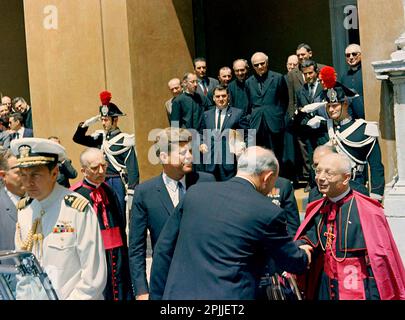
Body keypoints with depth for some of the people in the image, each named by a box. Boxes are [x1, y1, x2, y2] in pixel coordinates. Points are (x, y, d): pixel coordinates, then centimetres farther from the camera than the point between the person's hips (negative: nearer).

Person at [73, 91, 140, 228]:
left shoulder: (124, 140, -10)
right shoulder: (100, 137, 8)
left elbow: (132, 170, -12)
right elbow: (78, 139, 14)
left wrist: (131, 194, -15)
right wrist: (87, 123, -2)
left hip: (118, 184, -6)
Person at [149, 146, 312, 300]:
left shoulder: (195, 192, 3)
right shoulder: (269, 213, -7)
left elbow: (163, 249, 6)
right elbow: (292, 262, 8)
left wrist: (158, 294, 14)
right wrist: (304, 255, 30)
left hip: (179, 294, 4)